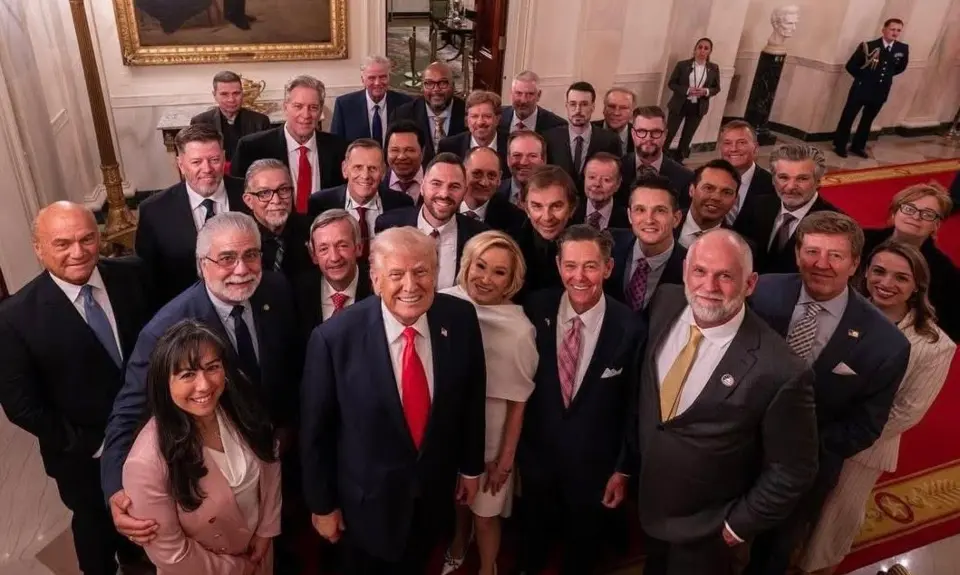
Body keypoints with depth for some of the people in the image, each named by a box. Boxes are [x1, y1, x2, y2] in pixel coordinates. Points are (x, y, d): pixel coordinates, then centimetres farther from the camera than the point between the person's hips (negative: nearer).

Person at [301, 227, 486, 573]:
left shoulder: (461, 320, -17)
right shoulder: (335, 338, -26)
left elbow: (472, 398, -2)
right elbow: (315, 430, -14)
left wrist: (471, 465, 8)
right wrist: (322, 504, -5)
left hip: (434, 491, 3)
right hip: (367, 499, -2)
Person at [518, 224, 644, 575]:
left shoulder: (630, 329, -21)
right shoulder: (536, 310, -15)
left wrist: (623, 468, -4)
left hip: (594, 464, -1)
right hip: (536, 453, 2)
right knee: (533, 540, 28)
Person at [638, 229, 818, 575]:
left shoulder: (779, 371, -32)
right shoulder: (665, 304, -15)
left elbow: (793, 471, -18)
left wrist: (740, 524, -9)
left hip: (705, 531, -5)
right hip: (646, 500, 5)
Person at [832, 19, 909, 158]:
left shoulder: (903, 49, -3)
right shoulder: (868, 46, -14)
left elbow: (901, 67, 16)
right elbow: (850, 66, -8)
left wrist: (886, 76, 8)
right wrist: (863, 78, -1)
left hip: (880, 92, 4)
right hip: (861, 89, -4)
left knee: (867, 121, 16)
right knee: (847, 118, 4)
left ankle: (857, 146, 28)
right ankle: (840, 146, 17)